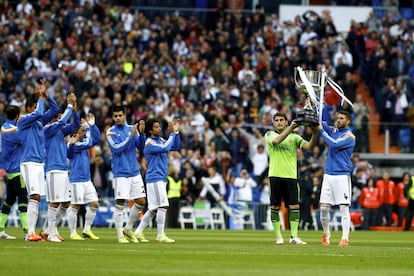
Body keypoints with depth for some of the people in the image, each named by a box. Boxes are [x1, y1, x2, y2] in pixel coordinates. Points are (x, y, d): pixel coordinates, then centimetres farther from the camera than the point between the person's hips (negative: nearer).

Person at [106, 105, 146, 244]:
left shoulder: (131, 128, 9)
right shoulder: (111, 132, -4)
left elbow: (141, 147, 4)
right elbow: (117, 149, -16)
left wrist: (141, 133, -13)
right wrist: (131, 136, -21)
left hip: (135, 172, 5)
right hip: (120, 173, -5)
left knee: (141, 201, 6)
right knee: (120, 203, -8)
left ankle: (128, 229, 21)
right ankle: (120, 235, 0)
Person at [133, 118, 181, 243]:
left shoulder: (160, 140, 14)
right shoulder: (149, 143, -13)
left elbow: (176, 147, 15)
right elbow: (165, 148, -26)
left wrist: (176, 132, 4)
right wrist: (172, 134, -17)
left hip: (161, 179, 9)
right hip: (155, 178, -9)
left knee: (153, 209, 11)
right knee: (163, 206, -12)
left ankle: (138, 232, 16)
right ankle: (160, 236, -9)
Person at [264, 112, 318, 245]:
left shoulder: (294, 137, 11)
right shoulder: (269, 135, 6)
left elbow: (308, 146, -2)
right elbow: (276, 141, -17)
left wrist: (314, 133, -21)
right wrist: (290, 128, -26)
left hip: (291, 176, 2)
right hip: (275, 175, -2)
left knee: (294, 206, -4)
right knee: (275, 207, 1)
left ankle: (294, 237, -1)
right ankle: (278, 236, 9)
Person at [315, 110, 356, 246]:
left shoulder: (349, 136, -6)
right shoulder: (333, 130, 14)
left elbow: (334, 144, -18)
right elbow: (321, 124, 11)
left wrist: (321, 130, -11)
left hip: (342, 175, -6)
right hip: (328, 174, 6)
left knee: (344, 207, -7)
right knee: (324, 207, 3)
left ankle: (345, 238, -8)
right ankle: (326, 233, 21)